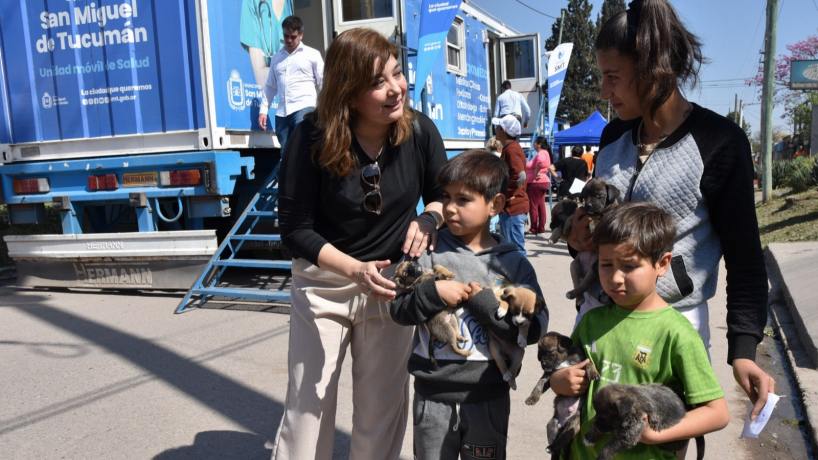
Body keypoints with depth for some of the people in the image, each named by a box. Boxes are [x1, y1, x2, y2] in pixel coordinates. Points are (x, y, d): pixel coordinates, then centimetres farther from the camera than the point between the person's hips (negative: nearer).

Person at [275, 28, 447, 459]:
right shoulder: (311, 137, -19)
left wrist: (428, 220, -19)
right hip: (324, 285, -2)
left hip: (390, 283, 2)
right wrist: (356, 270, -31)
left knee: (382, 413, 14)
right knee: (307, 410, 7)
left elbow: (442, 195, 5)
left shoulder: (419, 131, -11)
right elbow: (295, 228, -17)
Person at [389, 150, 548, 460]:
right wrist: (434, 293, -20)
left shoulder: (514, 264, -4)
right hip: (433, 394, 1)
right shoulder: (429, 251, -3)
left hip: (489, 397, 0)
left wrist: (483, 301, -17)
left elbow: (535, 327, -10)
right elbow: (398, 308, -4)